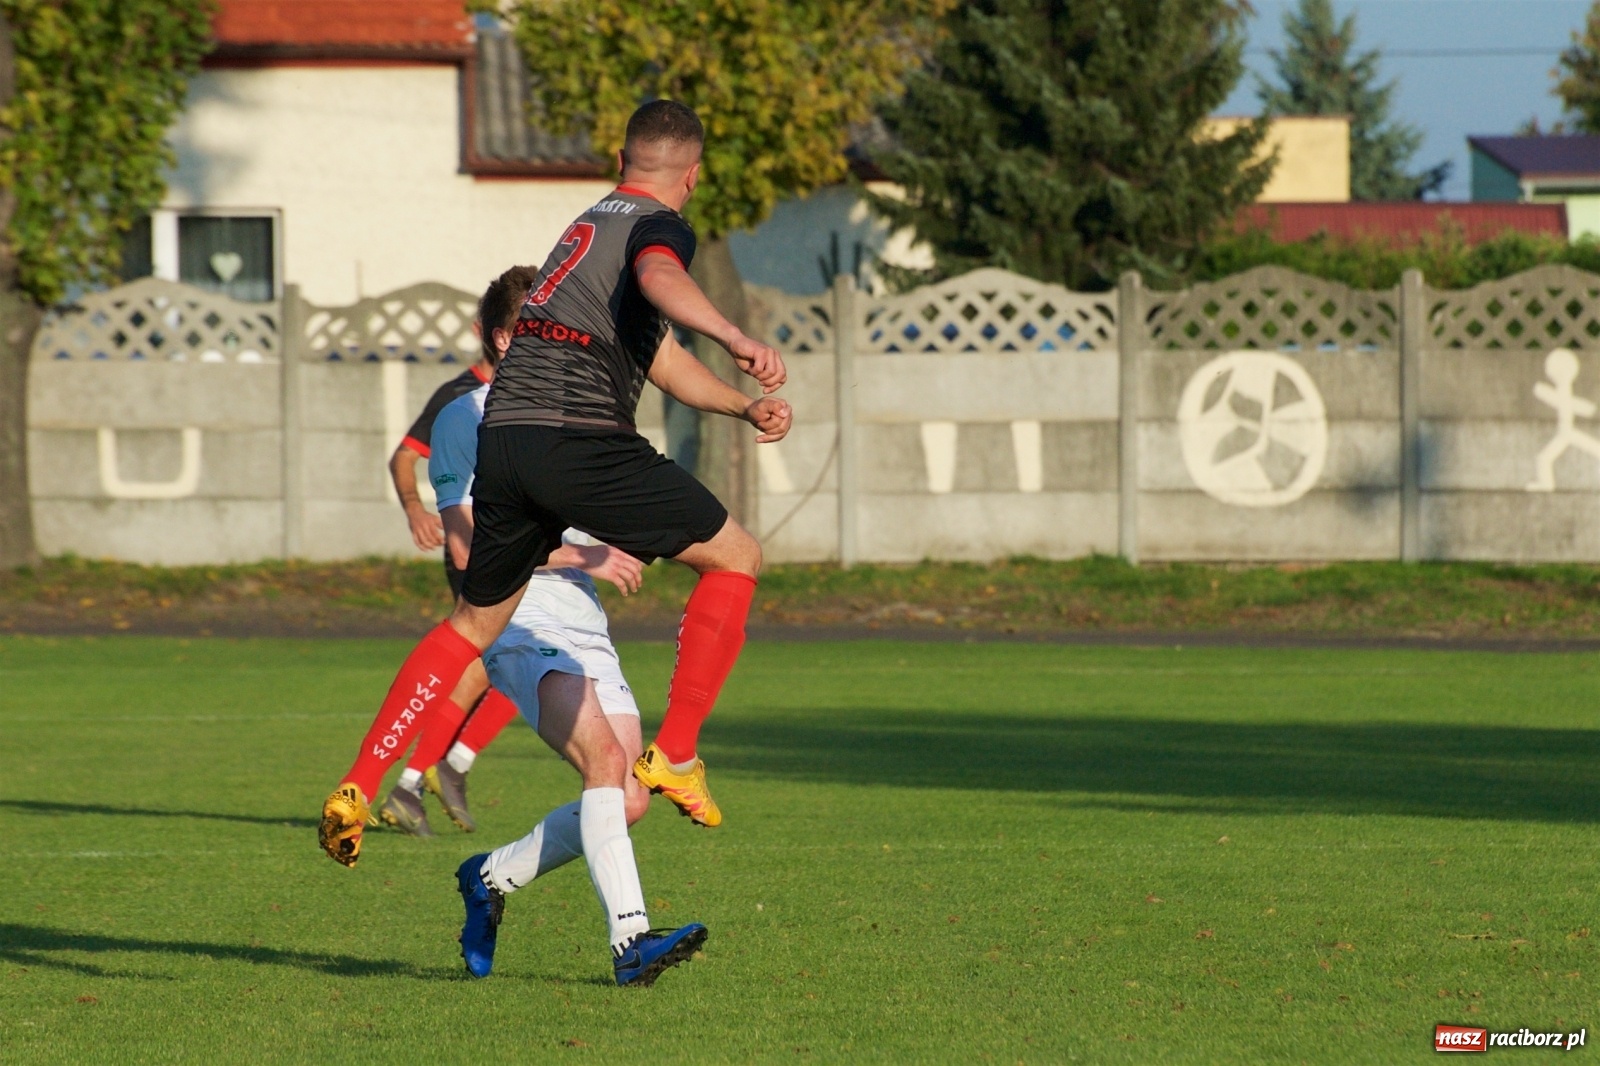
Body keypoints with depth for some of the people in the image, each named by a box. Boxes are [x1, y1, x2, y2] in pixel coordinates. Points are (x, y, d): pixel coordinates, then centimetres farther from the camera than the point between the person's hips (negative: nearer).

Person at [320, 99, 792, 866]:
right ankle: (675, 755, 0)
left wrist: (745, 406, 27)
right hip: (577, 440, -8)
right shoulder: (659, 226, 1)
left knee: (475, 622, 21)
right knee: (735, 557, 5)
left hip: (503, 437, 8)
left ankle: (356, 790, 13)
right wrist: (735, 339, -40)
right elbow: (659, 278, -26)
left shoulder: (591, 223, 29)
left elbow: (662, 360, 36)